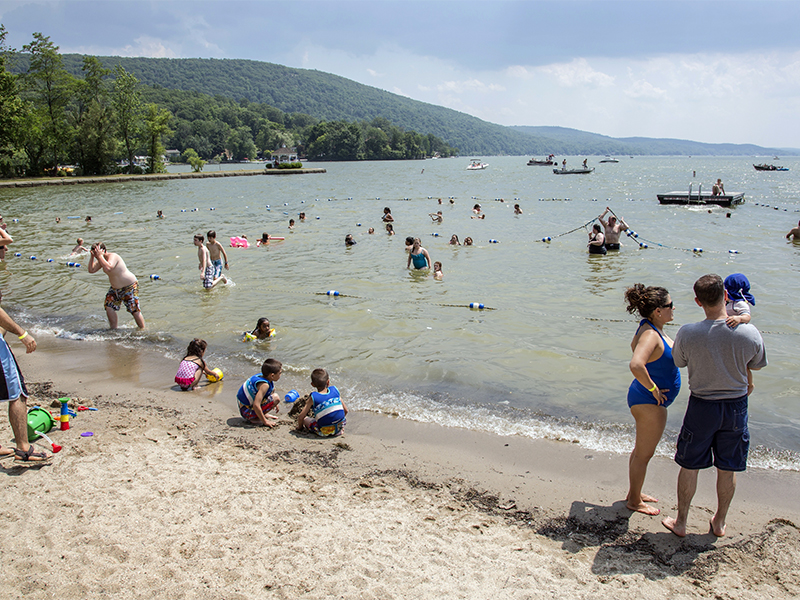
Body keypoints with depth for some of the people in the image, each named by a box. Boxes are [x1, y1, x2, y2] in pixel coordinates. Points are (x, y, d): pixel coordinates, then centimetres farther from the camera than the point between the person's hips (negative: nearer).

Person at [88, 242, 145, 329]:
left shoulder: (112, 256, -24)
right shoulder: (102, 259, 4)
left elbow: (108, 268, -42)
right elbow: (91, 270, 2)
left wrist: (100, 256, -35)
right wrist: (92, 256, -7)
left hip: (129, 287, -9)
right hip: (115, 288, 9)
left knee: (135, 311, -6)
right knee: (109, 307, 3)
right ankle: (113, 329, 18)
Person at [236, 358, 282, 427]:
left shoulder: (261, 375, -1)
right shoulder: (264, 385, -28)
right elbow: (256, 405, -35)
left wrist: (274, 404, 31)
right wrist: (265, 422, -25)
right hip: (246, 412, -10)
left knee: (272, 389, 17)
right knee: (275, 398, -23)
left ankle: (263, 415, 15)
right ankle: (255, 418, -13)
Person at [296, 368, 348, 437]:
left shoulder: (313, 398, -10)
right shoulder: (335, 390, -1)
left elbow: (300, 417, -7)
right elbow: (345, 410, 7)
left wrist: (299, 428, 14)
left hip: (325, 432, -2)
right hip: (339, 429, 2)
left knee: (305, 419, 21)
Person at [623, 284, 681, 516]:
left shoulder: (652, 329, 4)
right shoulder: (650, 335, -27)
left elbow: (634, 345, 25)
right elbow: (636, 365, -43)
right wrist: (652, 388, -28)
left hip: (647, 400, 10)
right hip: (649, 402, -10)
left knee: (642, 450, 23)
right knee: (644, 453, 6)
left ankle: (634, 493, 39)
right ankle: (634, 501, 22)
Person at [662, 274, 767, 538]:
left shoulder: (687, 333, -20)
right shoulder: (750, 333, -16)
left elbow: (679, 361, 0)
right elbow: (755, 365, 3)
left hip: (701, 406, -2)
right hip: (737, 406, 2)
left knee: (690, 466, 15)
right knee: (727, 469, 18)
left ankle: (680, 522, 28)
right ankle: (719, 523, 35)